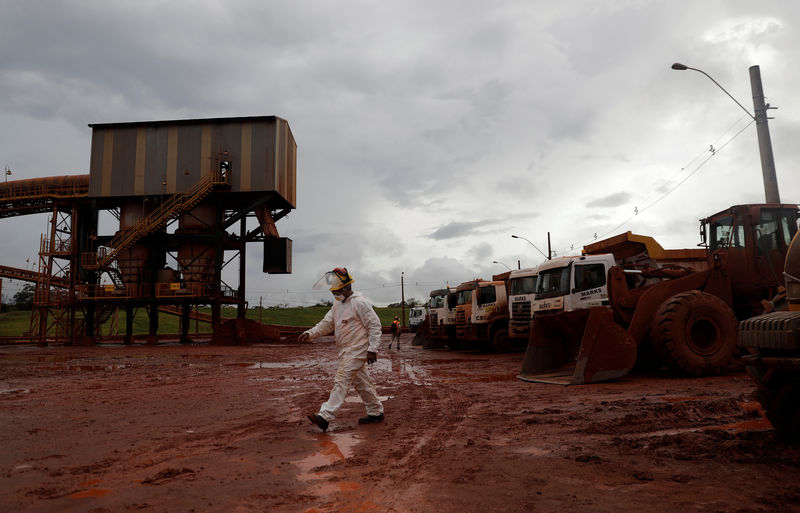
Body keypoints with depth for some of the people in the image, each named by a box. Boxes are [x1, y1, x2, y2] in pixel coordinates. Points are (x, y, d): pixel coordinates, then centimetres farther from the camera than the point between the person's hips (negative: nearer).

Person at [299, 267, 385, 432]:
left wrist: (372, 349, -19)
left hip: (356, 350, -9)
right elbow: (326, 323, 11)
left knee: (341, 380, -13)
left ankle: (325, 416, -16)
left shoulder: (359, 303, -14)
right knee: (361, 382, 15)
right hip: (345, 351, 9)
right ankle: (376, 412, 27)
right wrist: (310, 333, -6)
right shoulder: (338, 304, 13)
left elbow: (374, 325, -15)